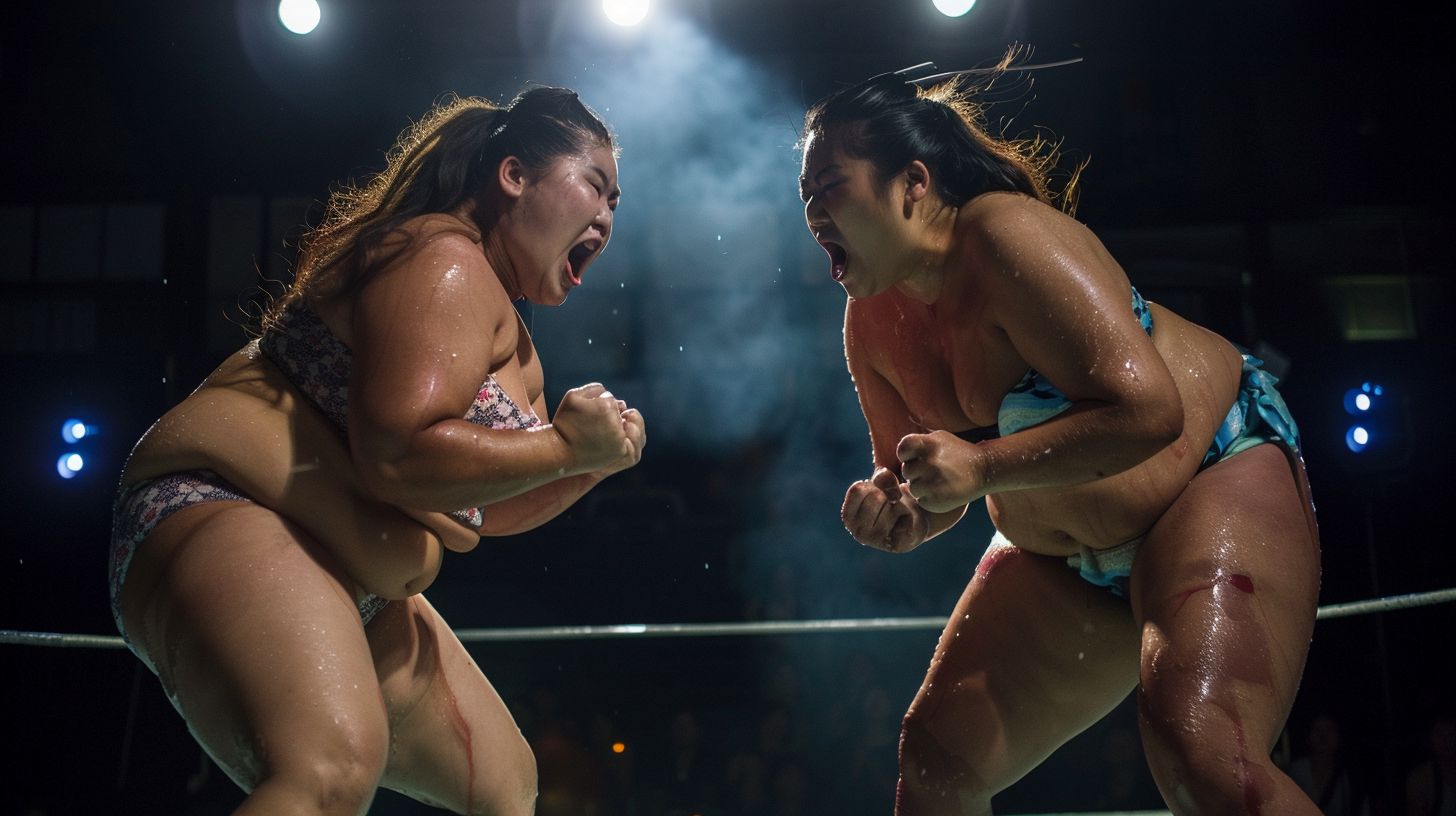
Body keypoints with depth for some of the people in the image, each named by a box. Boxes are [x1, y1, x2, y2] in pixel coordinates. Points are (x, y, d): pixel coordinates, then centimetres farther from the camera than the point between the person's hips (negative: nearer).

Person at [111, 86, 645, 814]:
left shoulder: (513, 346, 18)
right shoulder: (446, 262, -14)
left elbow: (487, 508, 22)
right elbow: (400, 453, -28)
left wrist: (591, 464, 5)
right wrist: (564, 445, -16)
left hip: (351, 587, 11)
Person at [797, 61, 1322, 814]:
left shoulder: (1007, 238, -25)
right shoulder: (872, 323, -2)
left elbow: (1148, 411, -31)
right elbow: (931, 479, 8)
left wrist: (983, 465, -31)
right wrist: (895, 512, -15)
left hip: (1216, 478, -7)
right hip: (1067, 558, 8)